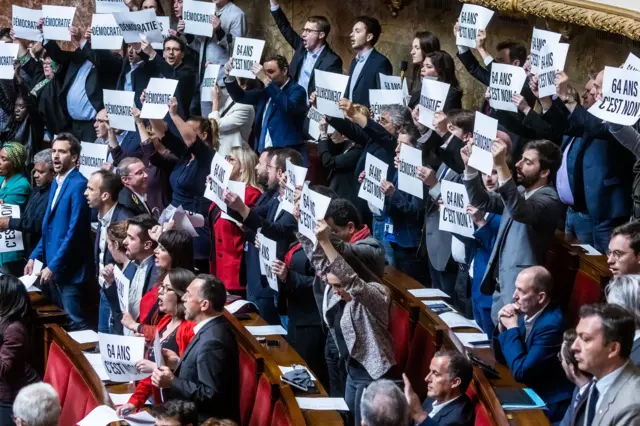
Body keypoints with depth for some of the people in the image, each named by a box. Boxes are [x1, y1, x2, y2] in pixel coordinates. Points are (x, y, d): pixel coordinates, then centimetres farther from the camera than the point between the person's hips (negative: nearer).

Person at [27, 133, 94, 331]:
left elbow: (74, 230, -20)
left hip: (69, 268, -9)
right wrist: (35, 257, 13)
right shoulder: (56, 183, 14)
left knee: (75, 324, -5)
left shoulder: (78, 185, -15)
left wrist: (53, 266, -19)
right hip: (51, 266, 9)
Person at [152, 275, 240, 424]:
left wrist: (172, 382, -21)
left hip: (207, 421, -9)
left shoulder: (212, 341, -24)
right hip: (197, 415, 9)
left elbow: (211, 395, -24)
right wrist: (179, 363, 7)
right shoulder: (212, 328, 5)